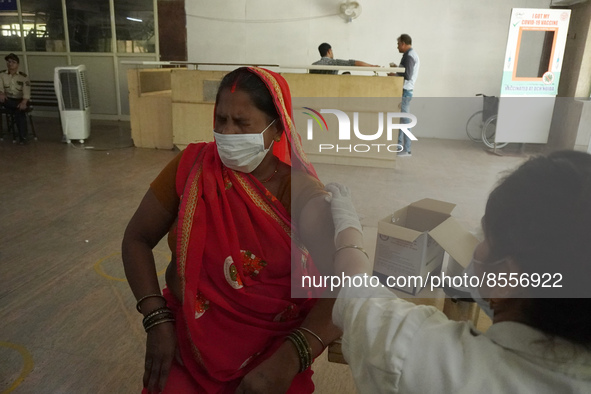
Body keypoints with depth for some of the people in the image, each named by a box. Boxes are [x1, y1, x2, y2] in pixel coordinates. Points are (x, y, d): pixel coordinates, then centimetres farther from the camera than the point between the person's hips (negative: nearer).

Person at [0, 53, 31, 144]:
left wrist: (24, 102, -29)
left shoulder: (23, 76, 4)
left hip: (20, 101, -1)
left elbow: (27, 93, -10)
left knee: (20, 111, -32)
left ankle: (23, 137, -32)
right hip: (7, 100, 1)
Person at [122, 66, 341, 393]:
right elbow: (137, 238, 1)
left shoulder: (301, 193, -14)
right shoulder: (191, 165, -8)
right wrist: (158, 321, -9)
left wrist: (288, 362, -30)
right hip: (187, 336, 2)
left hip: (273, 344, -1)